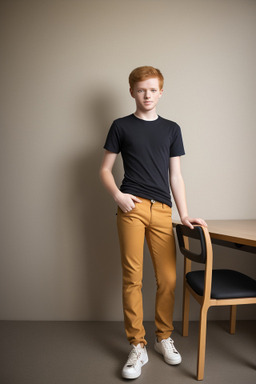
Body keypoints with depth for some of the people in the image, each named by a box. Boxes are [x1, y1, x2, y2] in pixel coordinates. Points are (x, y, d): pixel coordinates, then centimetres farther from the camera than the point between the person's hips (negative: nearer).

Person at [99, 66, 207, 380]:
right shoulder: (121, 126, 10)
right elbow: (105, 170, 10)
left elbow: (175, 175, 14)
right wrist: (117, 194, -8)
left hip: (162, 210, 2)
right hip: (132, 207, -2)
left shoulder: (171, 129, 16)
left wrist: (184, 214, 6)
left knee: (168, 278, 3)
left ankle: (164, 338, 26)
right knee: (132, 278, -1)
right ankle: (137, 346, 15)